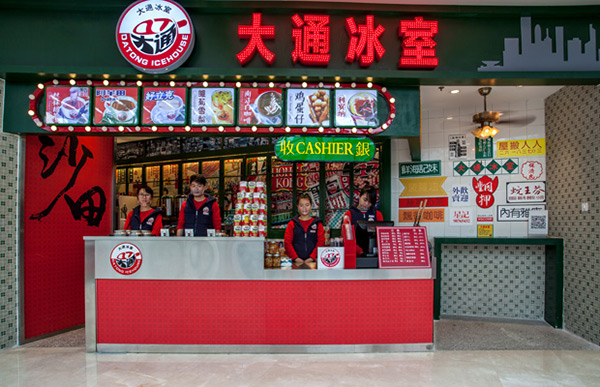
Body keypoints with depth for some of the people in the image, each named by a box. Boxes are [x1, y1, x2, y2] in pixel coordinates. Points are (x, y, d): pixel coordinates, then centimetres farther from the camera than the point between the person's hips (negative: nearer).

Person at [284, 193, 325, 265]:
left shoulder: (317, 224, 8)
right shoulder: (292, 224, 8)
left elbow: (321, 242, 1)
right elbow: (287, 242, 2)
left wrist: (312, 257, -10)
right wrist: (296, 258, -9)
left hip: (313, 261, 0)